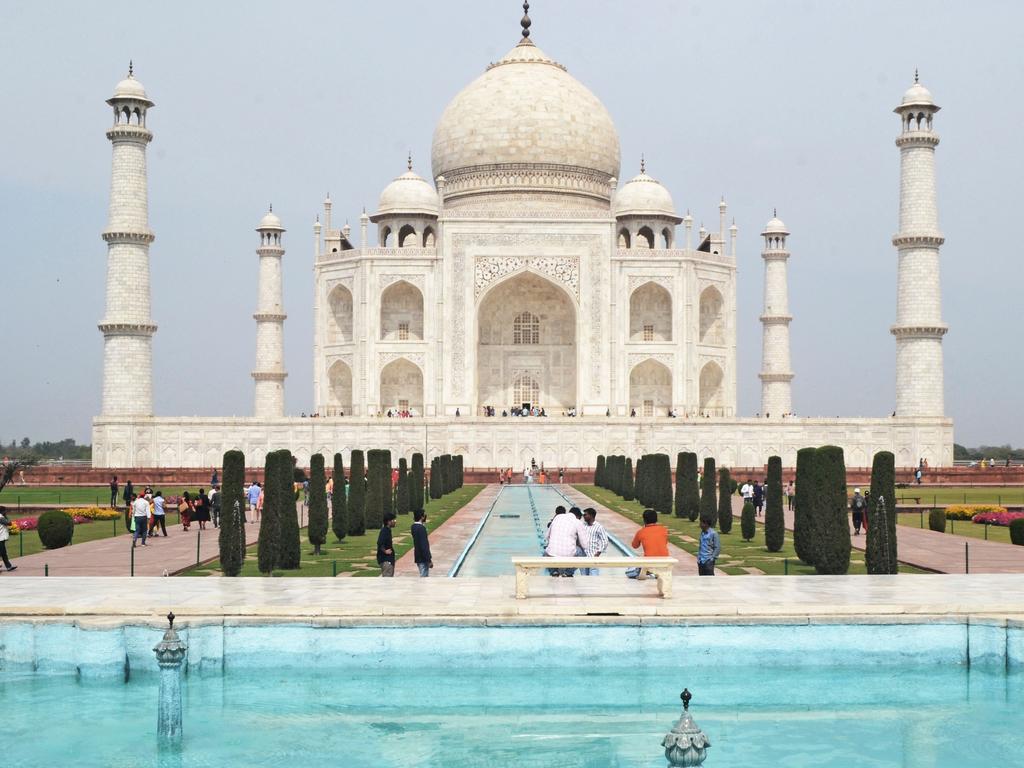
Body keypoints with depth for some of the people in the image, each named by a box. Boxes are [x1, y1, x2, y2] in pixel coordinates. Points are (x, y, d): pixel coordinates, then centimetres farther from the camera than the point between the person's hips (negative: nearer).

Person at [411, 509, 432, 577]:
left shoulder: (414, 527, 6)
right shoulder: (421, 528, -21)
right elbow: (424, 546, -23)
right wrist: (429, 560, -19)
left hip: (418, 557, 9)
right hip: (423, 558, -9)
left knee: (424, 576, 18)